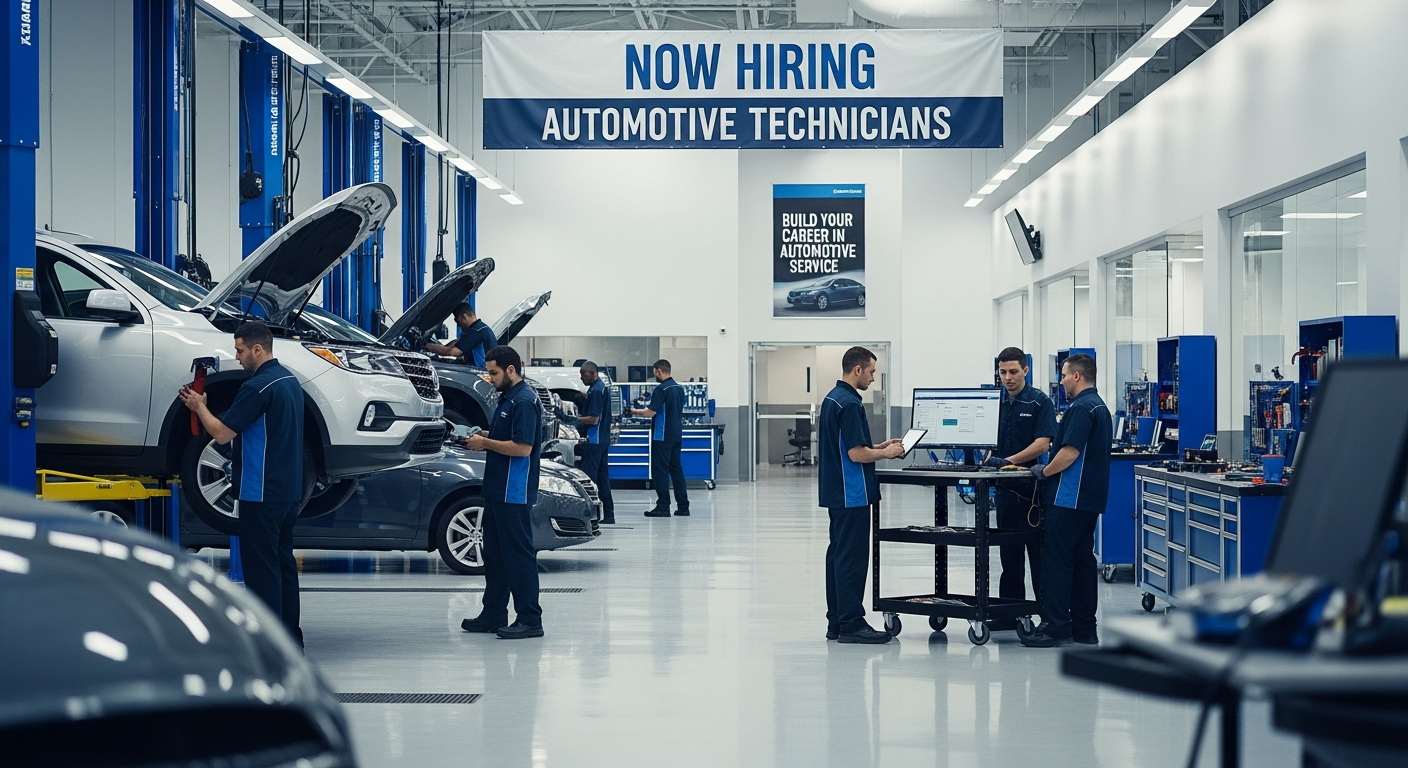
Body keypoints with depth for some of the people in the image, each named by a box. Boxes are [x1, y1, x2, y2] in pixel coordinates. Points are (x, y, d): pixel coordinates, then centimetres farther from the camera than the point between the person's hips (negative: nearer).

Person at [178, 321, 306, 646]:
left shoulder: (258, 386, -18)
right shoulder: (290, 380, 12)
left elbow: (222, 433, -16)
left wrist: (199, 407, 1)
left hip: (261, 494, -9)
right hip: (290, 491, 9)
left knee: (261, 569, -4)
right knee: (283, 564, 14)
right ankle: (290, 638, 19)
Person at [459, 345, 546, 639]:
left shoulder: (524, 401, -16)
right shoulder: (507, 398, 16)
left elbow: (522, 447, -23)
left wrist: (485, 443, -14)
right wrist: (483, 438, 8)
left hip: (515, 493, -11)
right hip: (498, 490, 11)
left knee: (519, 555, -7)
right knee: (494, 554, 14)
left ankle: (530, 620, -4)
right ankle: (493, 615, 21)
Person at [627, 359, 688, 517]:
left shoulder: (661, 389, -16)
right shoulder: (679, 388, 11)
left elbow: (651, 412, -19)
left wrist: (635, 411, -1)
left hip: (662, 436, -8)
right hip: (676, 435, 8)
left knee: (660, 471, -3)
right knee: (676, 469, 11)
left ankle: (663, 507, -4)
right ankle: (683, 506, 10)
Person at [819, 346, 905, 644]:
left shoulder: (833, 398, 13)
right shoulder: (849, 404, -19)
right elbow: (857, 454, -22)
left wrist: (879, 447, 17)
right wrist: (886, 453, -6)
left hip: (836, 493, 10)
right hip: (851, 494, -10)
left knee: (839, 554, 11)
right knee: (852, 558, -7)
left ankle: (837, 622, 14)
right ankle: (851, 624, -5)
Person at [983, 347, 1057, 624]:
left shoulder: (1040, 402, -6)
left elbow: (1042, 444, -15)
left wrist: (1008, 461, -23)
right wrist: (986, 458, -9)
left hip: (1033, 487, -6)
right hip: (1006, 487, 6)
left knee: (1039, 554, -2)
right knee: (1010, 553, 11)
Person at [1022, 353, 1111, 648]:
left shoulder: (1081, 408, -16)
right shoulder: (1099, 407, 17)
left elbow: (1070, 452, -22)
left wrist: (1044, 472, -7)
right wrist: (1050, 470, 20)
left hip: (1069, 498, -10)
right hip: (1089, 498, 10)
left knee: (1056, 560, -7)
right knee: (1083, 559, 11)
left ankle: (1056, 627, -8)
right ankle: (1084, 628, 13)